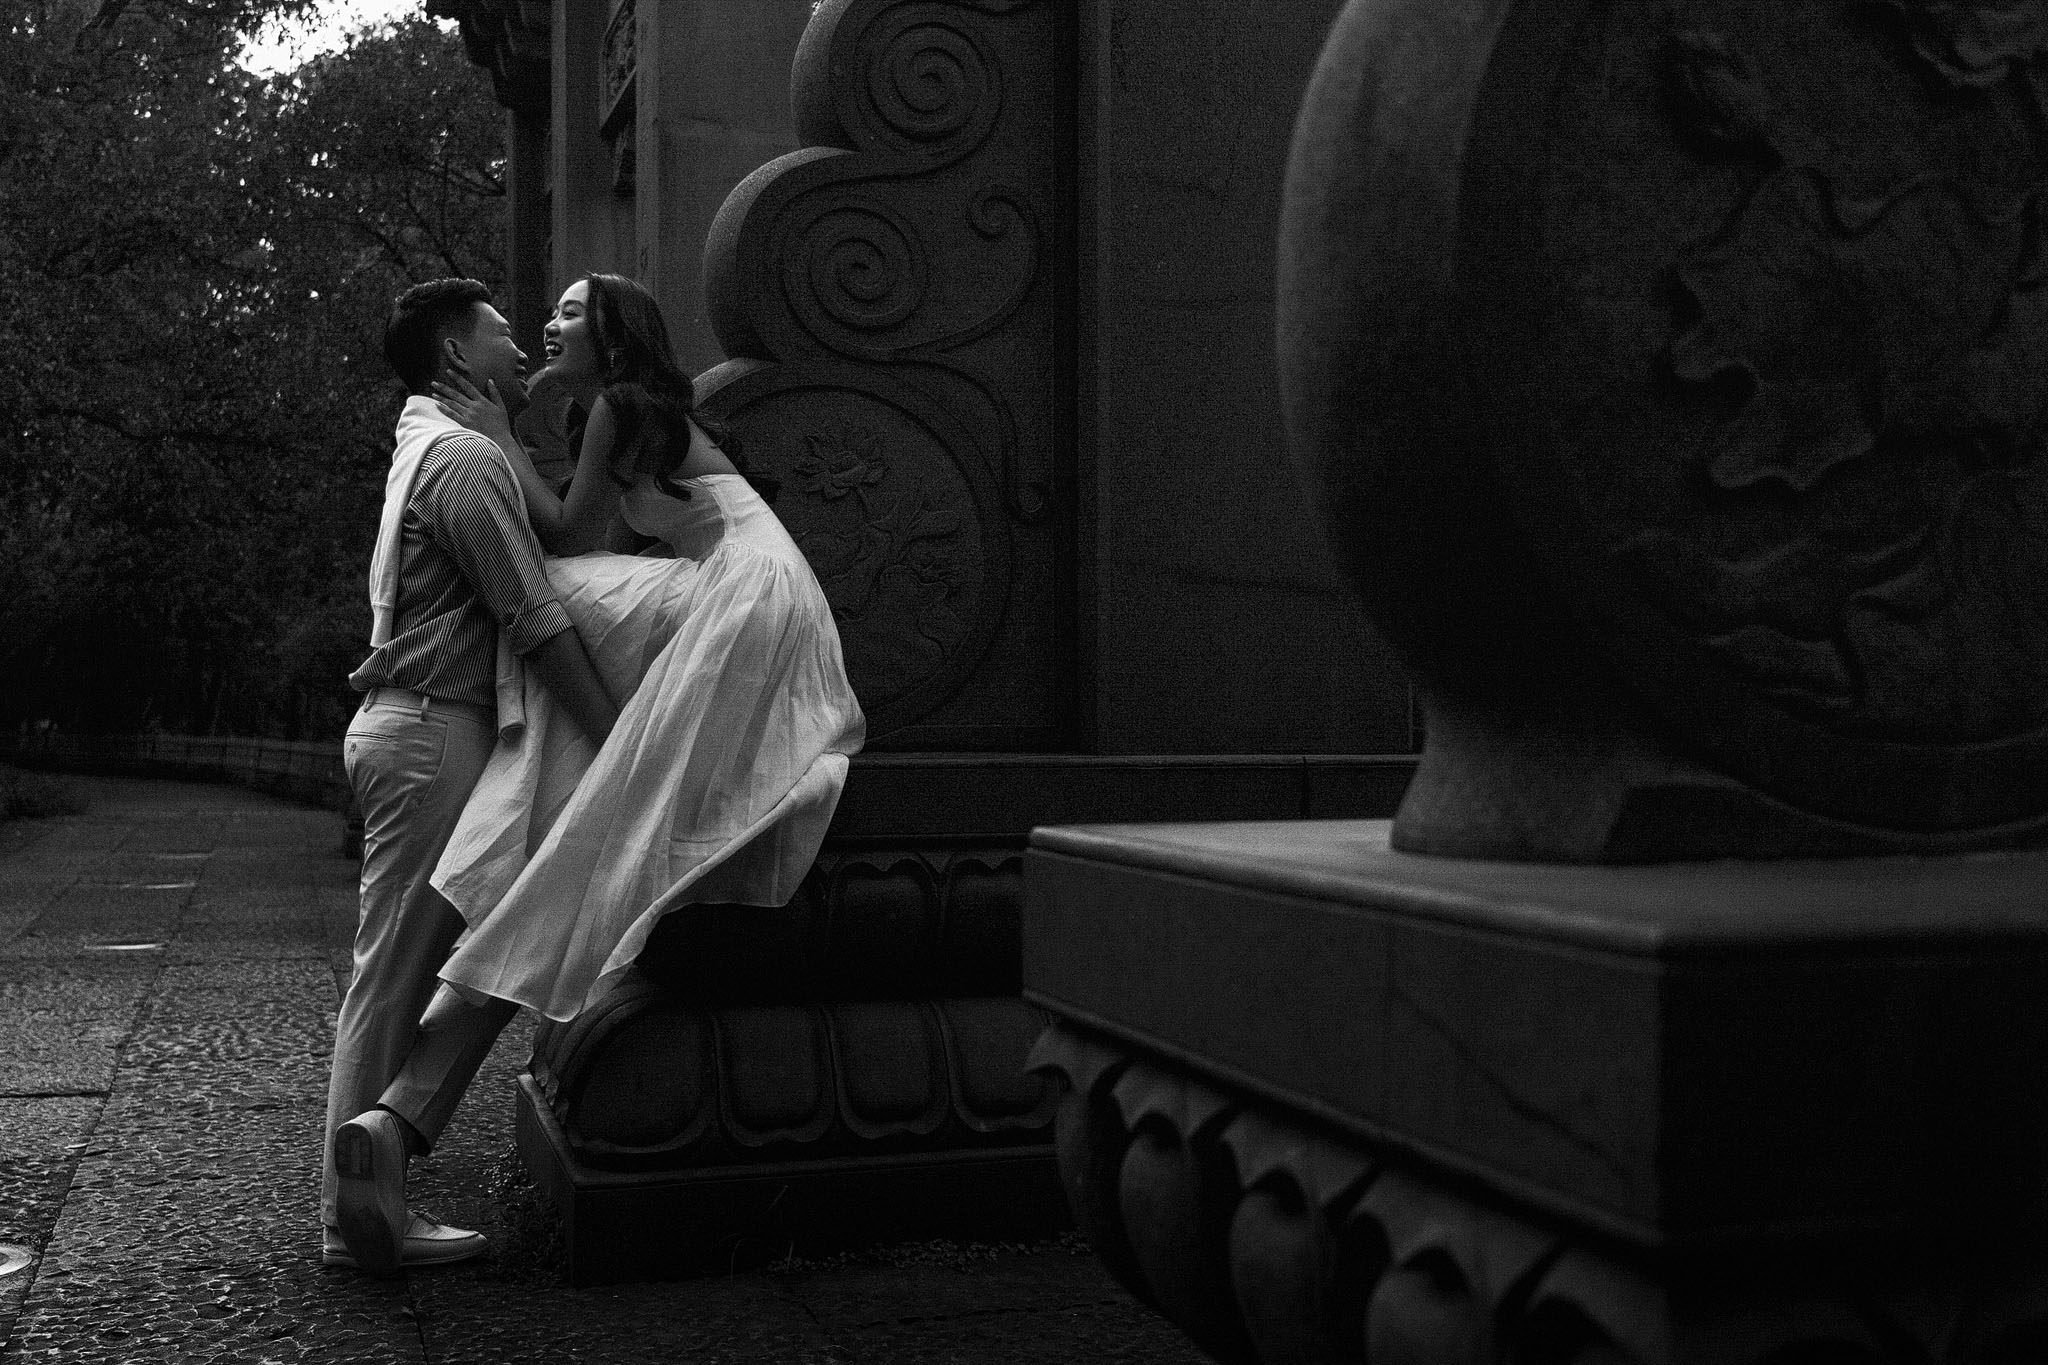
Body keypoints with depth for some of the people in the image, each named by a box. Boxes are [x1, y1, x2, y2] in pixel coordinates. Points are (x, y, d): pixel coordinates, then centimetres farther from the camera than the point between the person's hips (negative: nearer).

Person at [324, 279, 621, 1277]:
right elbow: (535, 622, -17)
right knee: (396, 975, -6)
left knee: (399, 972, 10)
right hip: (433, 730, -10)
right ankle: (359, 1215, 0)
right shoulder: (467, 456, -11)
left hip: (409, 726, 10)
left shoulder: (424, 445, 22)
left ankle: (367, 1201, 14)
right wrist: (621, 741, -16)